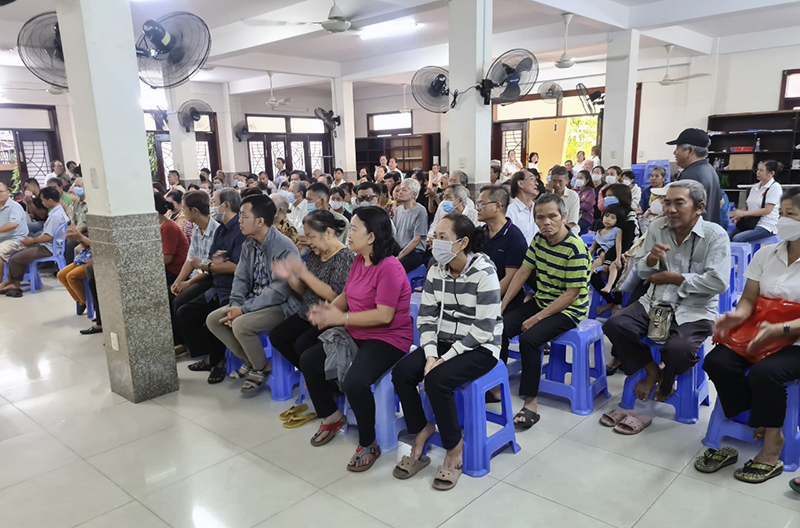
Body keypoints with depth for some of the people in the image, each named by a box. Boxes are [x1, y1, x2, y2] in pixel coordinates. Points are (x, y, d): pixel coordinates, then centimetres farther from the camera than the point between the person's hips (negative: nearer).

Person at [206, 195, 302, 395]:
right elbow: (240, 278, 6)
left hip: (282, 305, -8)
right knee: (213, 319, -3)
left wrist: (244, 309, -25)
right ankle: (250, 360, 10)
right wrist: (235, 304, -13)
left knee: (241, 325, -29)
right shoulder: (249, 244, 3)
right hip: (254, 301, 8)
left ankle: (262, 367, -1)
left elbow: (278, 291, -26)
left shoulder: (284, 248, -23)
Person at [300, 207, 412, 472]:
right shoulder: (358, 261, 6)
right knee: (308, 360, 7)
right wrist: (329, 309, -10)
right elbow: (346, 295, 12)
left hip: (388, 339, -10)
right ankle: (332, 416, 27)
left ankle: (368, 445, -5)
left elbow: (384, 315, -26)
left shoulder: (389, 267, -22)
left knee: (354, 382, -31)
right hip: (356, 335, 10)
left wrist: (342, 318, -23)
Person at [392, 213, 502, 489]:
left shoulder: (484, 273, -18)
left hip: (480, 347, -6)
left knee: (437, 379, -29)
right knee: (401, 372, -17)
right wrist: (430, 354, -15)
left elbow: (483, 329, -20)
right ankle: (421, 431, 6)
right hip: (444, 342, 6)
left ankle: (454, 449, -5)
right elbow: (426, 317, 0)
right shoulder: (436, 271, 1)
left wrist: (445, 358, -21)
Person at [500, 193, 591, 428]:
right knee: (500, 327, -8)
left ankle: (531, 402, -18)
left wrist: (537, 318, -21)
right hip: (540, 301, 8)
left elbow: (571, 294, -21)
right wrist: (503, 303, -1)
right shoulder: (539, 240, 2)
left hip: (568, 310, -7)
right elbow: (523, 272, 7)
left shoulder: (576, 248, -22)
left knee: (529, 338, -29)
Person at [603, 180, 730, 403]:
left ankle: (666, 380, 7)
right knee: (614, 325, -20)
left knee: (677, 349, -32)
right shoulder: (657, 227, 2)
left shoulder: (715, 235, -10)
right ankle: (652, 370, 6)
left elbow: (718, 283, -19)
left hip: (695, 311, -4)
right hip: (655, 302, 4)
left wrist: (673, 278, -13)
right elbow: (642, 273, 7)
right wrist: (651, 259, -17)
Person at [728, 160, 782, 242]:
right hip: (750, 223, 7)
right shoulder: (755, 187, 13)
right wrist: (738, 216, -6)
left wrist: (743, 213, -19)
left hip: (766, 226, -7)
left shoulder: (775, 187, -7)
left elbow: (767, 210, -15)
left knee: (737, 239, -29)